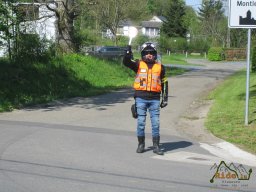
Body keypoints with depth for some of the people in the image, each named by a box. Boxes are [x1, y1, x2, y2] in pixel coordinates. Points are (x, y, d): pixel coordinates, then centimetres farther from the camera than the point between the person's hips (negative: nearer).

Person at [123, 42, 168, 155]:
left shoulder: (160, 67, 10)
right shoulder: (138, 65, 6)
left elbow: (164, 83, 14)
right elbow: (126, 62, -9)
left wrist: (165, 99, 11)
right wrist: (128, 50, -22)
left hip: (154, 99, 1)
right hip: (141, 98, -1)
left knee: (155, 123, 1)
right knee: (141, 122, 4)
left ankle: (156, 146, 7)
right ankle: (141, 144, 15)